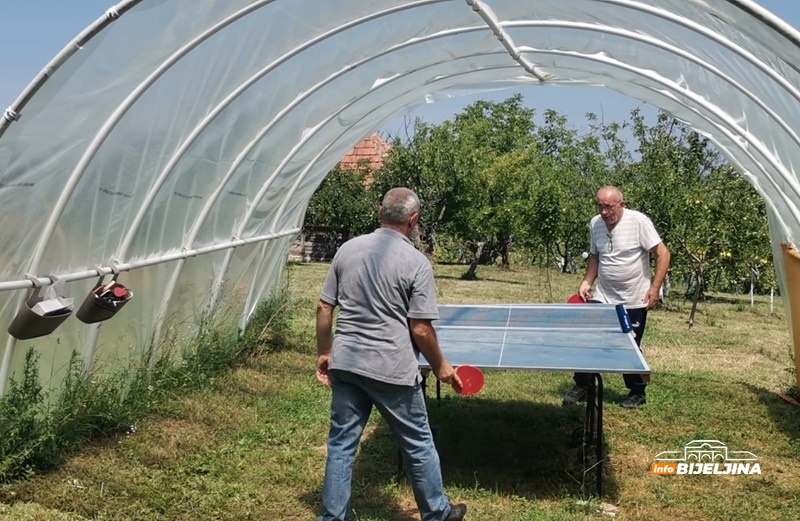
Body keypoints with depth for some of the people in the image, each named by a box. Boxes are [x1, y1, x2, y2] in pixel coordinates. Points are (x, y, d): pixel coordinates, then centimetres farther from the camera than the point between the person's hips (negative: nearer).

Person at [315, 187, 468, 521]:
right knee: (418, 445, 15)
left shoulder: (347, 250, 3)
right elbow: (420, 329, -12)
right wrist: (440, 367, 4)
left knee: (341, 445, 13)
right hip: (392, 369, -4)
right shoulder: (416, 262, -11)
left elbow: (323, 309, 5)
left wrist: (324, 353, 17)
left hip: (345, 365, 4)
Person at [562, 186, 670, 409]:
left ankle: (638, 393, 28)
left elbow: (663, 254, -15)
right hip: (602, 298, 5)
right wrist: (587, 282, 2)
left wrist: (655, 287, -21)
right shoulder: (595, 224, 1)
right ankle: (581, 386, 18)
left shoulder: (639, 221, -16)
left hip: (634, 301, -4)